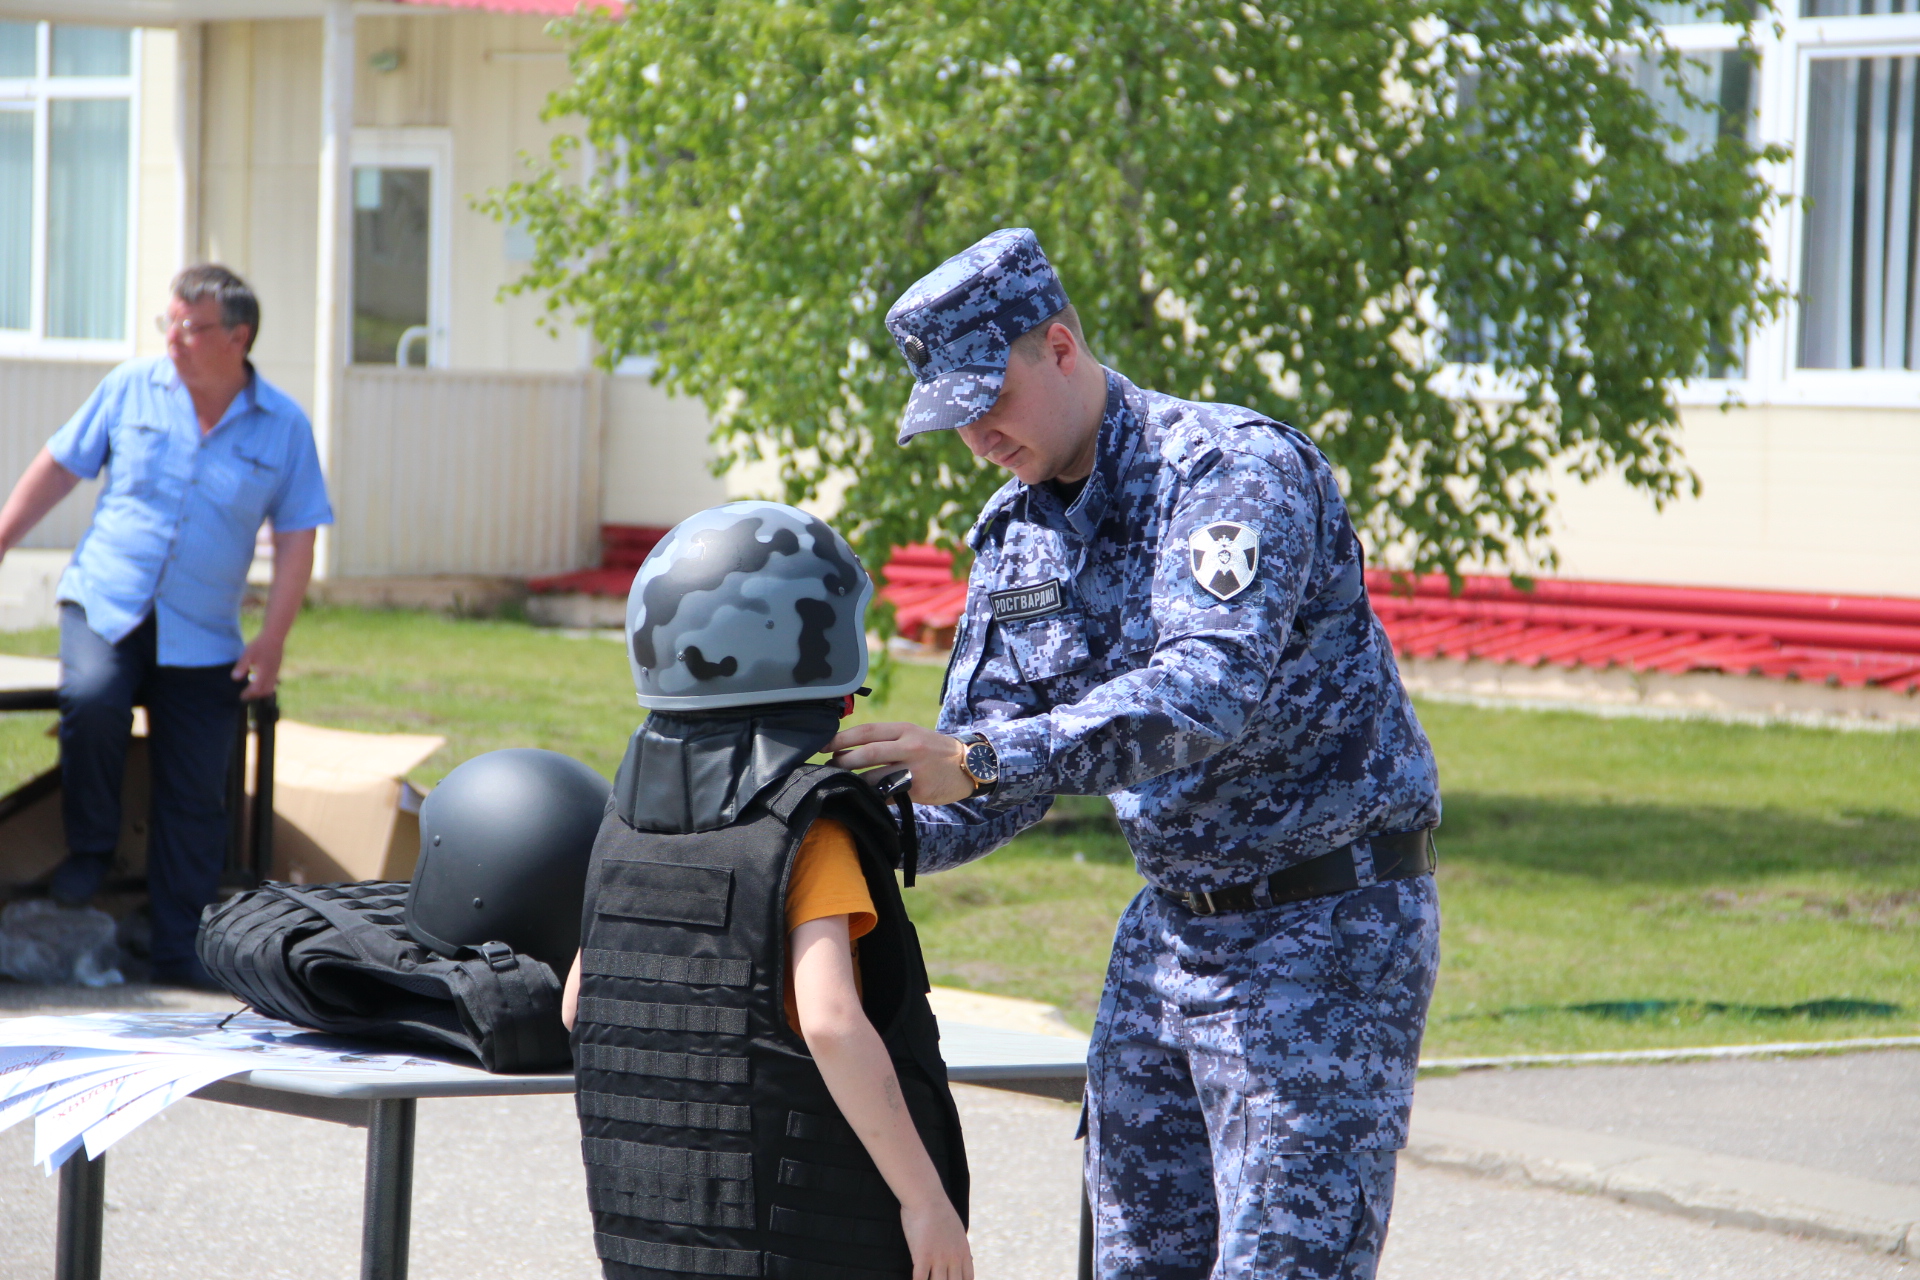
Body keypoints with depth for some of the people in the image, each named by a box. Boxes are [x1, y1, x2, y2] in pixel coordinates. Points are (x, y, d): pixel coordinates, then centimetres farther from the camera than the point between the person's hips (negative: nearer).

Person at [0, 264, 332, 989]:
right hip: (105, 603, -1)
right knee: (90, 699, -31)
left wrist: (273, 639, -4)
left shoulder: (283, 427, 2)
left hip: (201, 638, 1)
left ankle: (179, 951, 11)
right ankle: (89, 846, -6)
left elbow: (296, 540, 4)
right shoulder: (133, 389, 2)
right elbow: (59, 467, 11)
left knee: (194, 797, -1)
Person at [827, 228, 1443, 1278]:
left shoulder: (1238, 470, -18)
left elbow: (1211, 689, -34)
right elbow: (990, 757, 10)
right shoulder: (1016, 533, 7)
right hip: (1171, 925, 8)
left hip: (1326, 927, -8)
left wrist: (978, 759, -41)